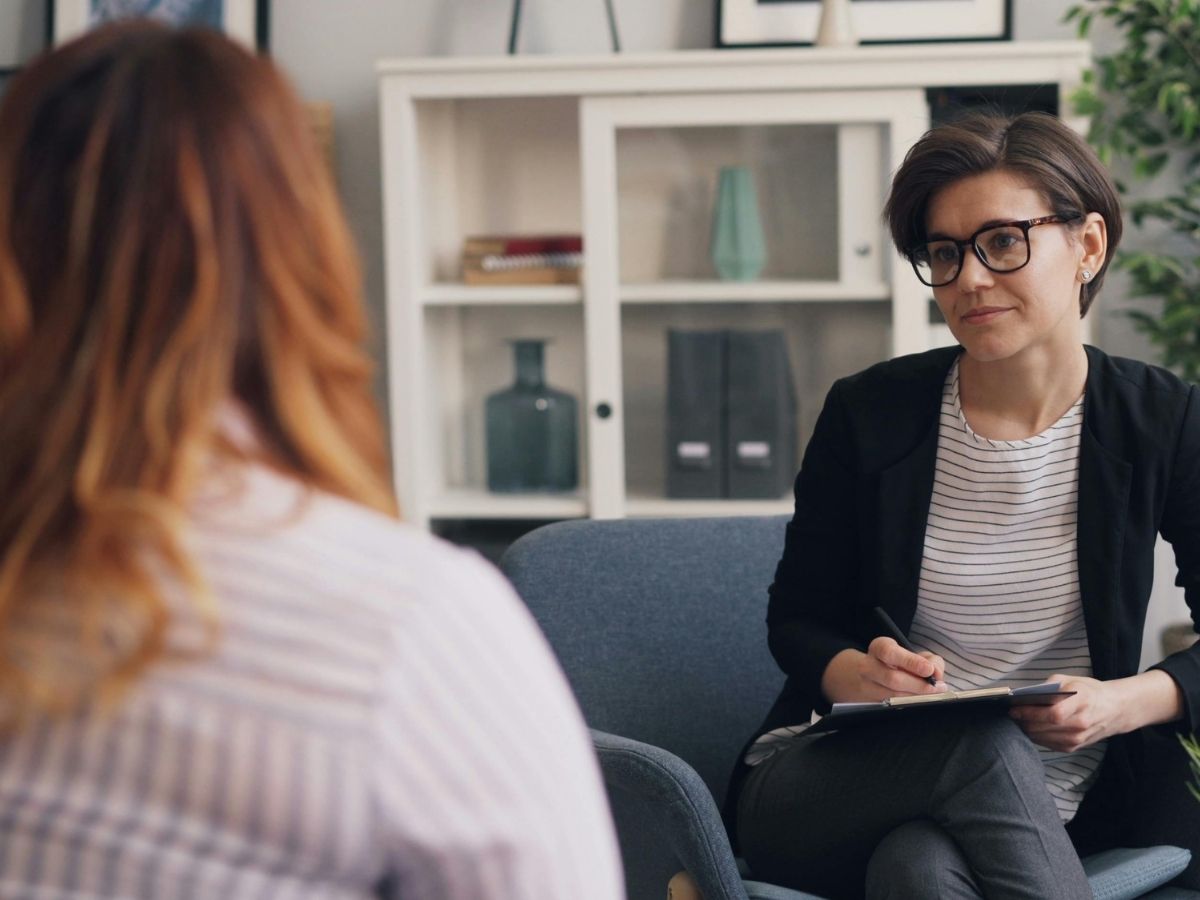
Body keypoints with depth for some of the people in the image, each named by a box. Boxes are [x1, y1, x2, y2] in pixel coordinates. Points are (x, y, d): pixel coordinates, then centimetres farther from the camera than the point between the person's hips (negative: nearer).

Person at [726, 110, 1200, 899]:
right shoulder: (868, 415, 0)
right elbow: (798, 620, 9)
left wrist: (1128, 703, -17)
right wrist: (855, 675, -16)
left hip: (1057, 805, -1)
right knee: (983, 745, -37)